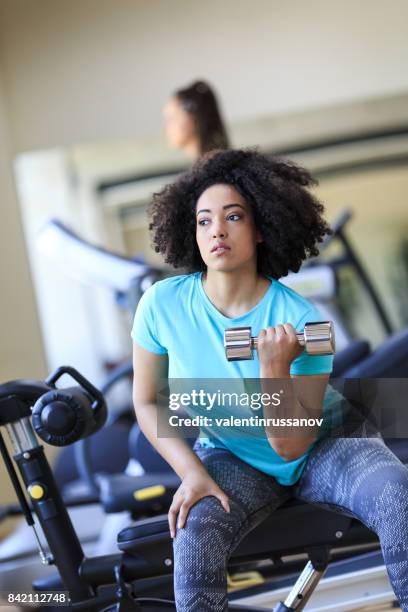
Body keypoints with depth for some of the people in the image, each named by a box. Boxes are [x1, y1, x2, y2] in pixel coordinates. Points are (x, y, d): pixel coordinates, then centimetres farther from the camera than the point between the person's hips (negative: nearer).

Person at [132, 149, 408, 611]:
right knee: (194, 540, -30)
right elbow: (147, 401, -3)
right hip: (233, 461, 1)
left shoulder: (299, 320, -22)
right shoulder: (163, 304, -17)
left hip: (316, 453, 0)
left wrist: (273, 370, -35)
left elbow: (291, 445, -20)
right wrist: (192, 473, -16)